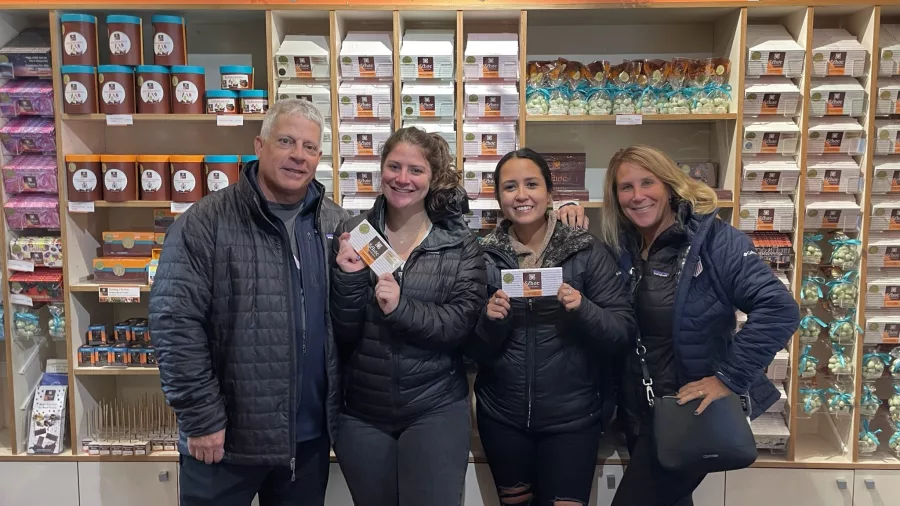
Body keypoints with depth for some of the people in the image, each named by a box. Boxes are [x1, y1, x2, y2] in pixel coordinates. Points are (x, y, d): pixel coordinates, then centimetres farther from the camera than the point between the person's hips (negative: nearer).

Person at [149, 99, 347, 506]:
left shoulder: (338, 226, 5)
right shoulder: (204, 224, -10)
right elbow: (175, 324, -13)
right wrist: (202, 418, -13)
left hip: (310, 435, 4)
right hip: (226, 437, -4)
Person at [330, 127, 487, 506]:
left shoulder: (460, 244, -3)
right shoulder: (351, 233, -2)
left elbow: (463, 322, -12)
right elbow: (341, 334, -4)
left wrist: (401, 309, -25)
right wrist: (349, 277, -21)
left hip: (435, 408, -1)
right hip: (360, 411, 2)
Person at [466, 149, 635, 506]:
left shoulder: (589, 252, -6)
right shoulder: (484, 257, -2)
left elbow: (623, 331, -8)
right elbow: (474, 351, 0)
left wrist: (582, 308, -25)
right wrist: (490, 320, -19)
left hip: (572, 418, -2)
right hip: (501, 417, 3)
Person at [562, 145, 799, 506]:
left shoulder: (712, 239, -15)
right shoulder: (620, 248, 2)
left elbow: (779, 309, -22)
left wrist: (729, 378, -23)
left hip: (691, 411, -6)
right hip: (638, 411, 6)